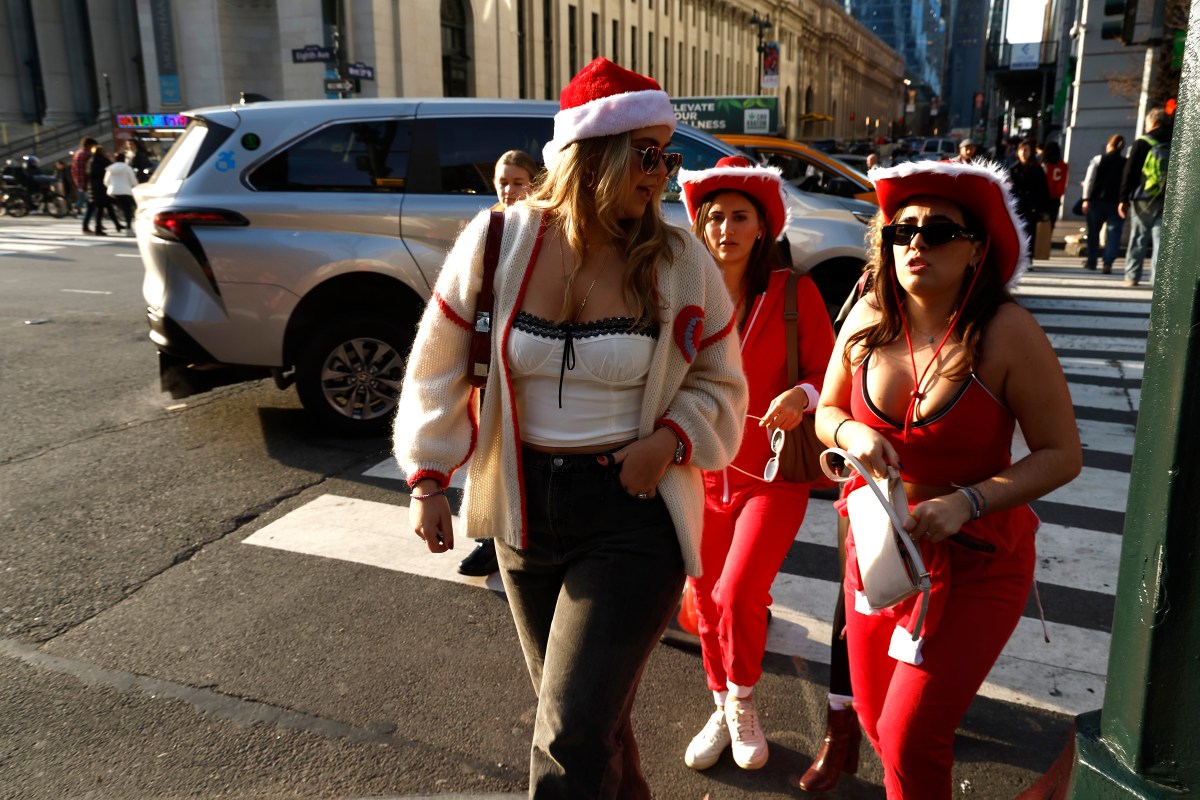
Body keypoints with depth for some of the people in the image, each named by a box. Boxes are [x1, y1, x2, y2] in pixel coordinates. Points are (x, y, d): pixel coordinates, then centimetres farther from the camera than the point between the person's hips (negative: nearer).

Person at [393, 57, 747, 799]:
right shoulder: (499, 241, -7)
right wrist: (428, 478, 3)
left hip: (634, 513, -3)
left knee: (571, 737, -6)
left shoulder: (682, 262, -8)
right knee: (585, 707, 22)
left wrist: (671, 439, -15)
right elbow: (440, 368, 3)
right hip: (526, 507, 3)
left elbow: (719, 385, 3)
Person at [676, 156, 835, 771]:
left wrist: (803, 397, -22)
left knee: (736, 596, -16)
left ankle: (743, 703, 17)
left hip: (772, 474, -3)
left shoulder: (795, 293, -7)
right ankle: (723, 712, 39)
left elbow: (826, 374, -1)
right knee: (706, 603, 12)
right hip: (702, 475, 3)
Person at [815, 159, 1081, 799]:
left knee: (909, 744, -7)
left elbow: (1062, 453, -14)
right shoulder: (868, 319, -6)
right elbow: (827, 410, 7)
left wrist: (967, 501, -26)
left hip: (976, 560, -4)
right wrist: (850, 434, -16)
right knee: (876, 721, 19)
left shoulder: (1005, 331, -19)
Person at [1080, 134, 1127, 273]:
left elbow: (1089, 180, -5)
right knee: (1113, 233, -1)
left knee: (1093, 232, 12)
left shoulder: (1098, 160, -1)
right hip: (1116, 202, 0)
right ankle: (1108, 263, -13)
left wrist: (1086, 199, -4)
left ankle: (1091, 261, 19)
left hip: (1096, 200, 0)